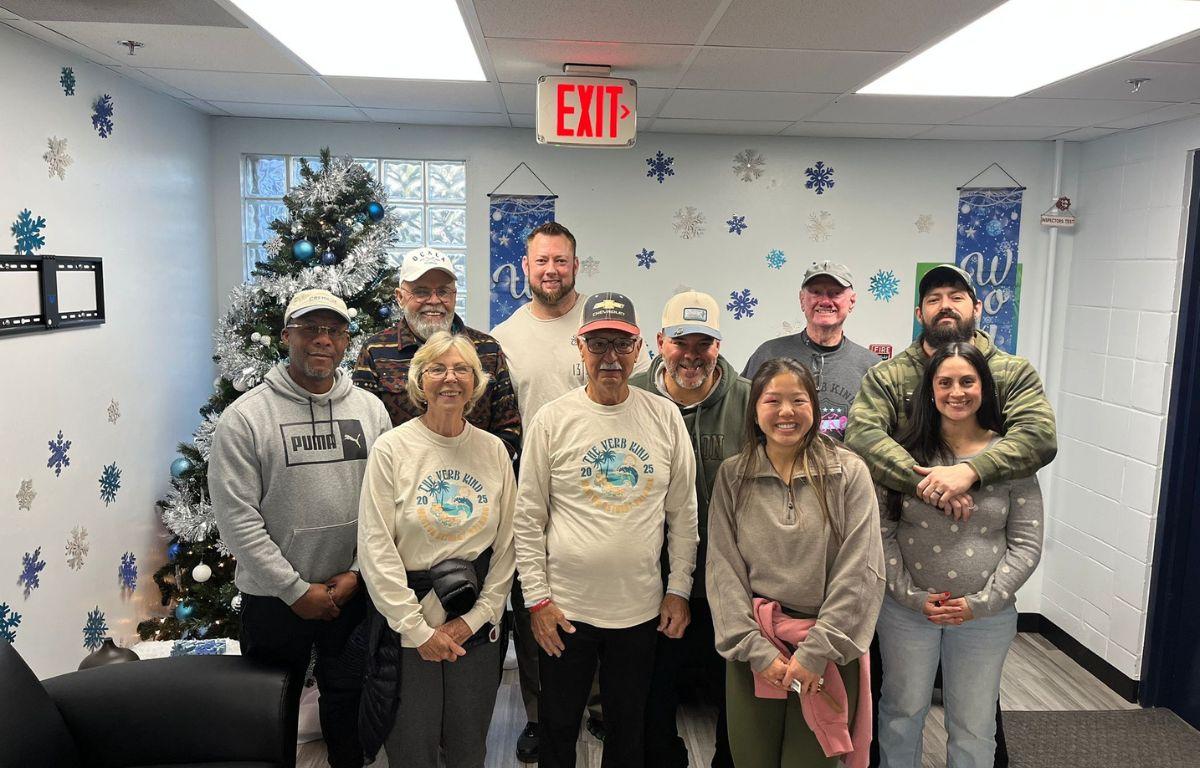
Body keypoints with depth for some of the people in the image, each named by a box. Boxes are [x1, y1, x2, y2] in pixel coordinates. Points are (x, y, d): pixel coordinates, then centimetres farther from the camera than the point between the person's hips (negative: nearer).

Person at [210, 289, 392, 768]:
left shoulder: (371, 410, 0)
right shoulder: (245, 417, -10)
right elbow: (237, 517, -14)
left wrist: (358, 572, -8)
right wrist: (296, 589, -13)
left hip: (354, 590, 3)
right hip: (274, 597, -2)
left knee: (349, 697, 19)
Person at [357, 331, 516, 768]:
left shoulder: (494, 450, 2)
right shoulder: (391, 449, -7)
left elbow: (507, 544, 2)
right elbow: (376, 550, -11)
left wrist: (476, 617, -5)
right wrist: (418, 630, -12)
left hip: (478, 622, 3)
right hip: (408, 624, -2)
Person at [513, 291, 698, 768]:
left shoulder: (665, 417, -1)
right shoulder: (552, 420, -6)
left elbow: (683, 512, 4)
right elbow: (528, 519, -4)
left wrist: (679, 589, 2)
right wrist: (537, 599, -7)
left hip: (642, 609, 2)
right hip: (565, 608, -1)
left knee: (628, 729, 19)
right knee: (558, 728, 16)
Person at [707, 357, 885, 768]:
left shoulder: (849, 472, -4)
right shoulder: (732, 476, 1)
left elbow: (860, 571, -8)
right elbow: (723, 571, -2)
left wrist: (816, 651, -11)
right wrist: (757, 650, -9)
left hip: (829, 654, -1)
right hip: (752, 653, 2)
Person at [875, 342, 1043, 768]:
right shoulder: (905, 450, -6)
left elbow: (1026, 544, -4)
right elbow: (882, 533, -5)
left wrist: (981, 602, -12)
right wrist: (912, 596, -11)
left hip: (986, 617, 0)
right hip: (905, 610, 0)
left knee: (974, 729, 14)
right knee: (901, 713, 18)